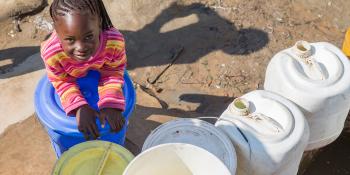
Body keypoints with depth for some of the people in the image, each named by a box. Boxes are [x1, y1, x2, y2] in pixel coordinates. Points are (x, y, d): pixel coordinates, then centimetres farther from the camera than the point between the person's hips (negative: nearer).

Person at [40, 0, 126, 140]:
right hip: (70, 76, 0)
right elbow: (63, 83, -27)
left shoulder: (115, 42, -46)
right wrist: (79, 108, -43)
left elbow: (113, 74, -27)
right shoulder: (51, 53, -46)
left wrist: (111, 105, -41)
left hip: (100, 71, 1)